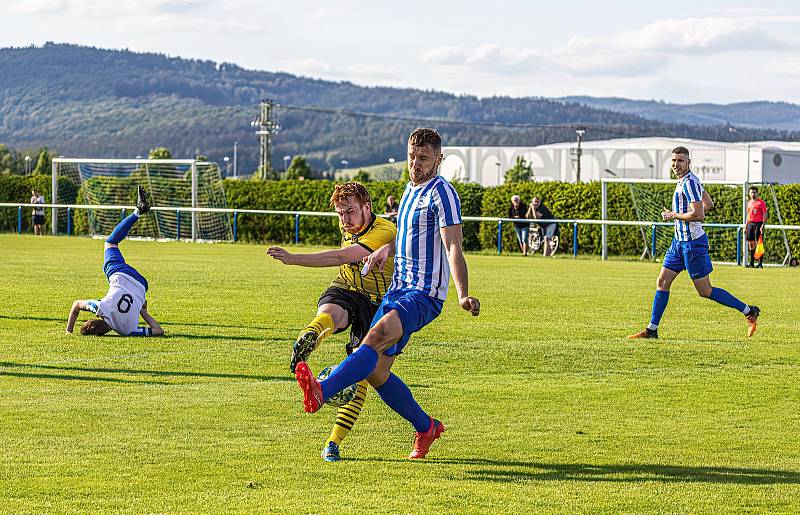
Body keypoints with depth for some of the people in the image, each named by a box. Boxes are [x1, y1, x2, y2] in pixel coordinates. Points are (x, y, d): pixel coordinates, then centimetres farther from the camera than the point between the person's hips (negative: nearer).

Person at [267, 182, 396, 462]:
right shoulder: (349, 228, 5)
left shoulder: (385, 232, -21)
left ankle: (333, 444, 1)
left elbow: (341, 257, -32)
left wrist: (293, 258, -37)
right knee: (330, 312, -38)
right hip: (346, 292, 3)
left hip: (377, 305, -3)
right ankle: (306, 339, -75)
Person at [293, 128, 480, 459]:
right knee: (376, 373, 4)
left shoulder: (441, 193, -9)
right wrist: (385, 249, 16)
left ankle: (322, 392, -50)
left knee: (376, 336, -32)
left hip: (423, 295, -9)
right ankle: (426, 427, 21)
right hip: (397, 291, 9)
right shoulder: (411, 189, 18)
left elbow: (453, 248, -18)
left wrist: (463, 295, -30)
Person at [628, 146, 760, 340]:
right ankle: (651, 330, 12)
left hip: (692, 242, -10)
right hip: (680, 241, 10)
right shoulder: (687, 180, 11)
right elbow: (709, 204, 22)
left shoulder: (689, 183, -19)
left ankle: (749, 312, 6)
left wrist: (674, 215, -14)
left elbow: (699, 215, -26)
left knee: (705, 291, -3)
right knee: (662, 282, 8)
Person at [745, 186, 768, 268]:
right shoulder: (749, 203, 16)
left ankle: (760, 263, -7)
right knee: (751, 243, 6)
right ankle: (752, 262, 11)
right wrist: (746, 226, 18)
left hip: (758, 223, -6)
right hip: (750, 223, 6)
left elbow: (765, 215, -8)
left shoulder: (761, 203, -4)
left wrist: (762, 225, -18)